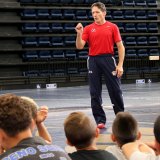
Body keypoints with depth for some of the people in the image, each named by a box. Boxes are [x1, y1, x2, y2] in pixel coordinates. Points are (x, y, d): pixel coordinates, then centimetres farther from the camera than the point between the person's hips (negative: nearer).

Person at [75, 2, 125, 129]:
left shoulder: (112, 27, 3)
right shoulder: (88, 29, 7)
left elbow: (120, 46, 2)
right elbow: (79, 46, 1)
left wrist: (120, 65, -6)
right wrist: (79, 34, -17)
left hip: (108, 59, -2)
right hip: (93, 60, 2)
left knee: (115, 90, 1)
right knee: (95, 93, 2)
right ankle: (100, 120, 10)